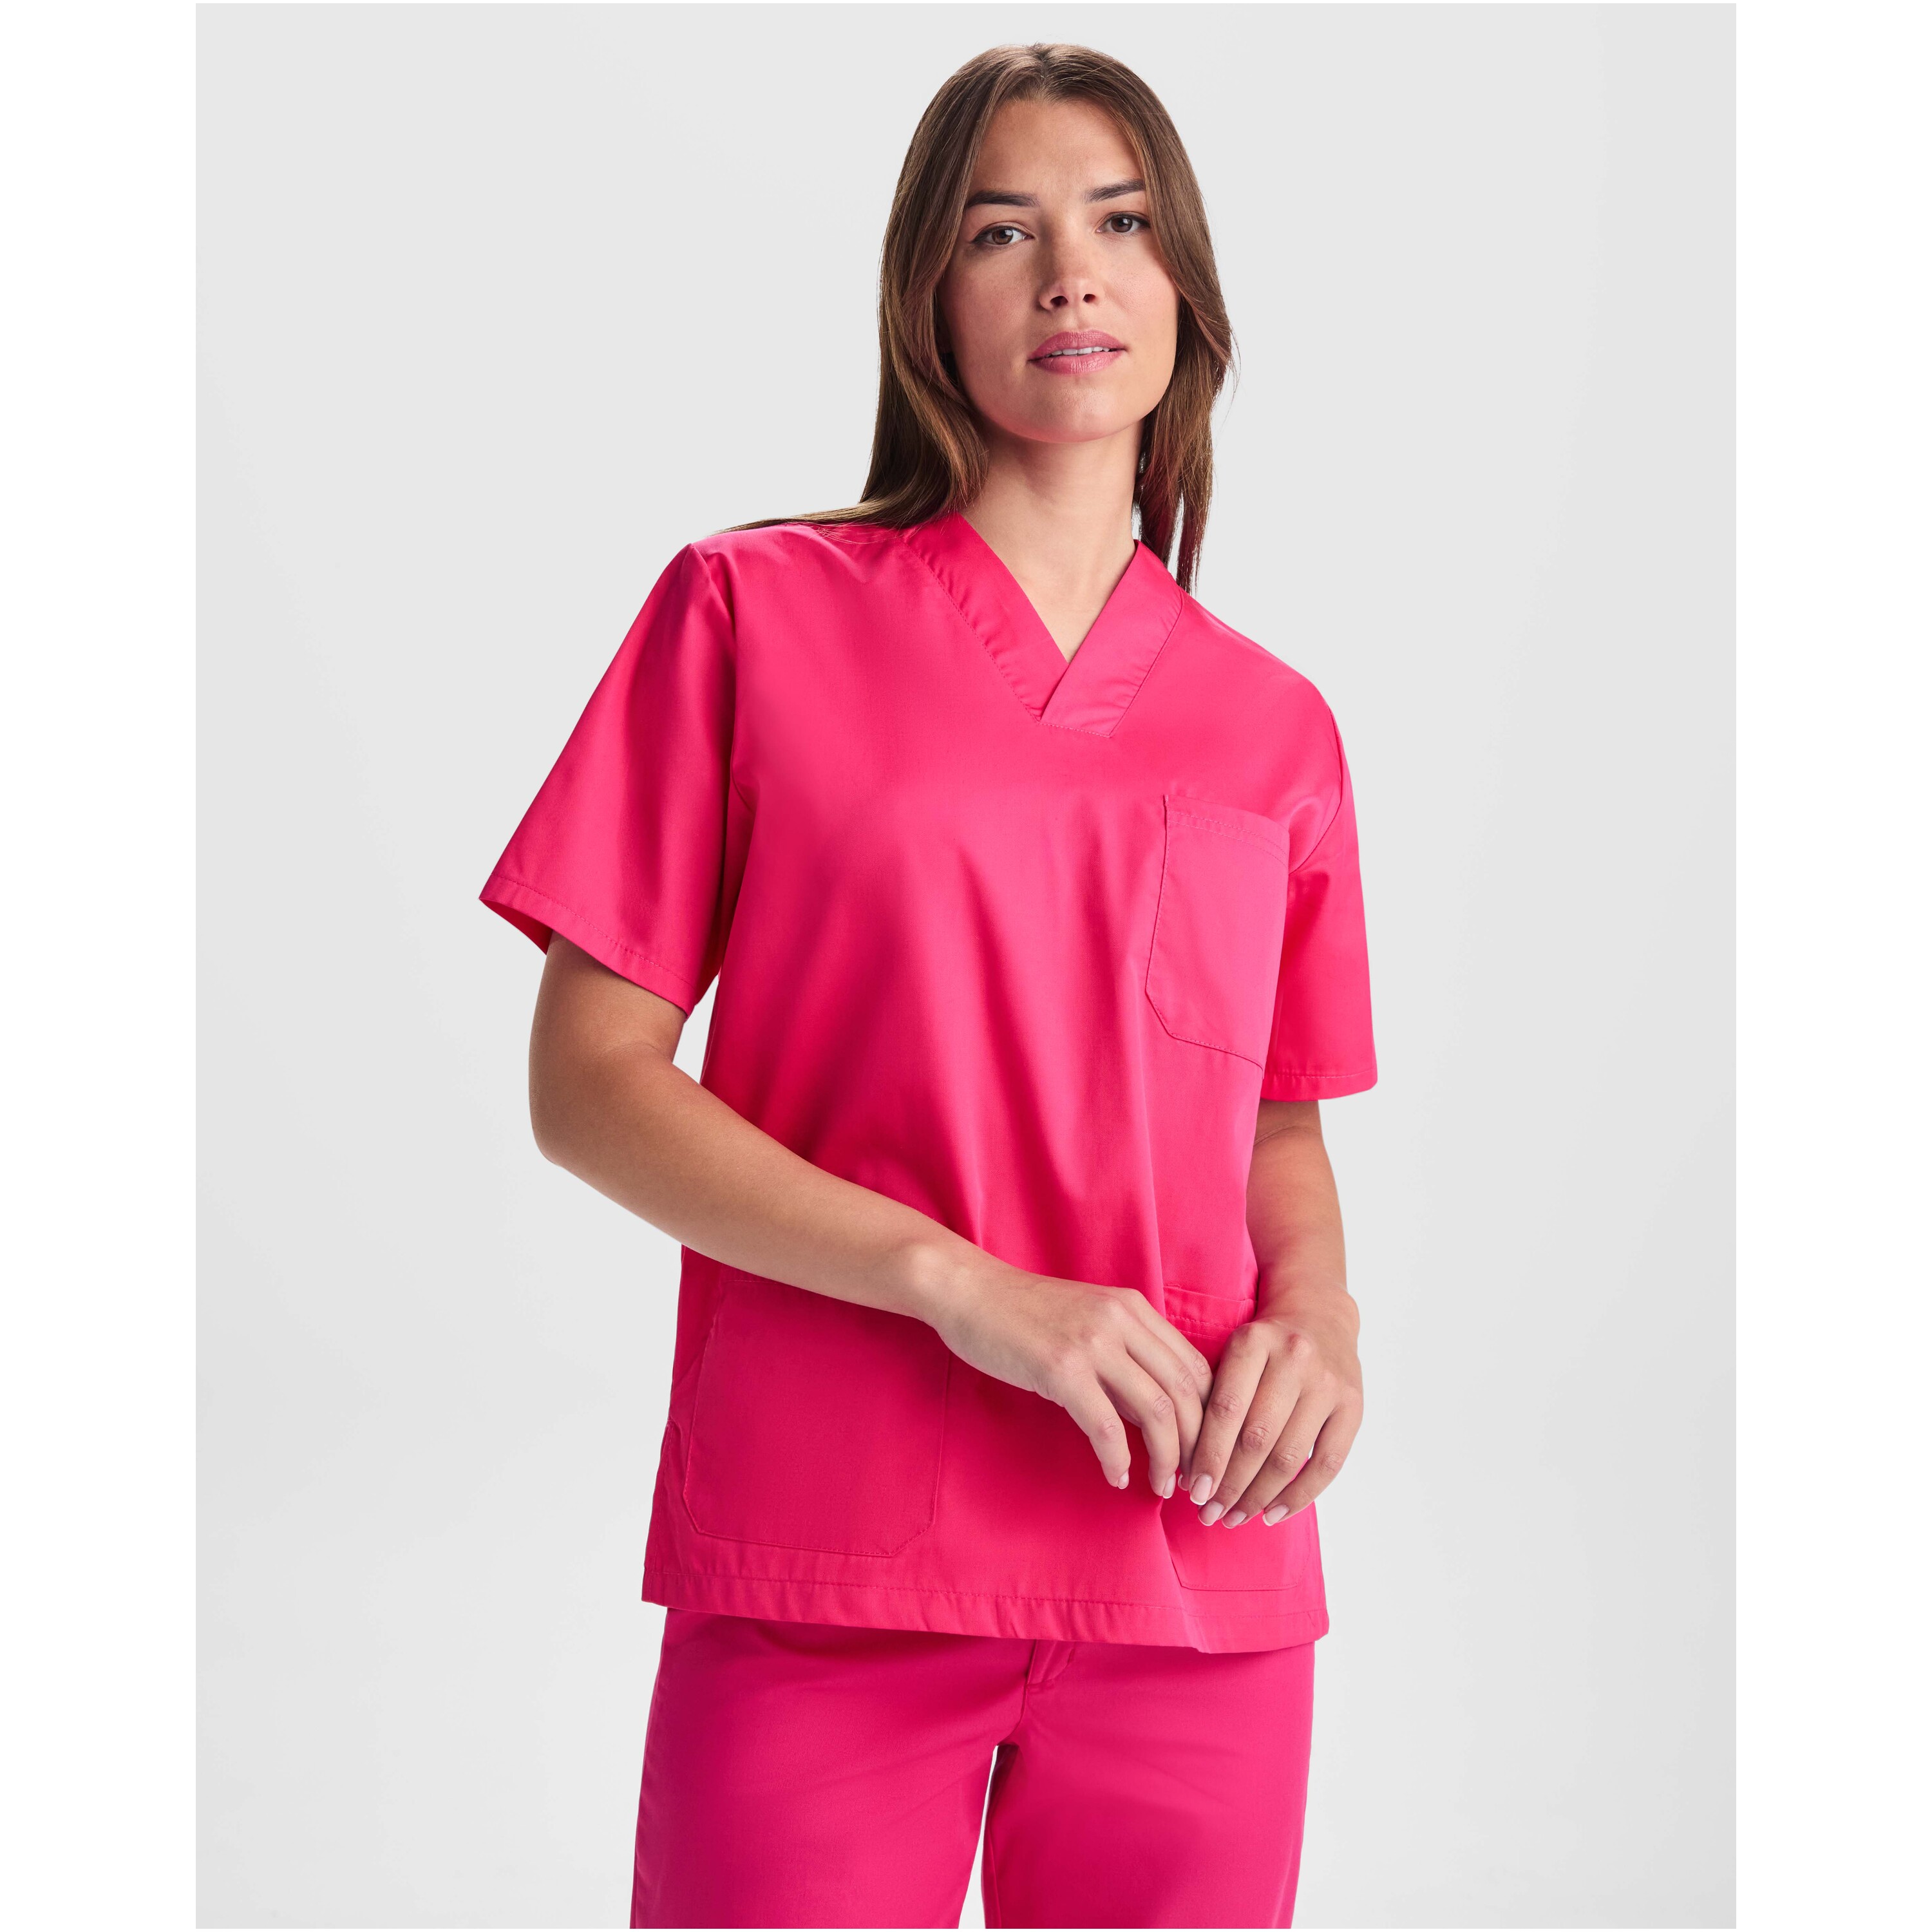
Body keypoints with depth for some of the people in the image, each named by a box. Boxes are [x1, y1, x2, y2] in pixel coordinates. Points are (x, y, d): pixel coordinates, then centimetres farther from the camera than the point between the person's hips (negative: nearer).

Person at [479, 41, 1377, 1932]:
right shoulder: (755, 610, 1)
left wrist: (1316, 1310, -4)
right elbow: (586, 1082, -3)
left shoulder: (1274, 727, 11)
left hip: (1199, 1586, 3)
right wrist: (968, 1287, -14)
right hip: (821, 1591, -3)